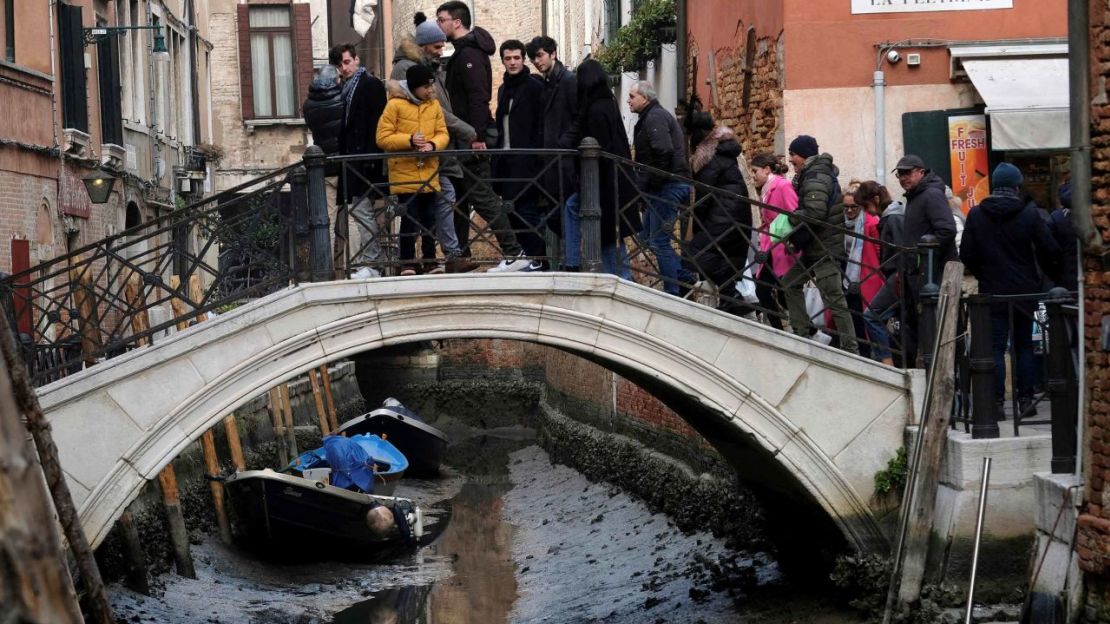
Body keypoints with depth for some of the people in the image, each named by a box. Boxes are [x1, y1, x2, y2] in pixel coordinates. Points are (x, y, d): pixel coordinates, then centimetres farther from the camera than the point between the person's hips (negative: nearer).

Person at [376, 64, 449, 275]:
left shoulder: (434, 105, 7)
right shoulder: (395, 105, -8)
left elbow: (442, 133, 9)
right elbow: (382, 138, -8)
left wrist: (432, 144, -13)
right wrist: (409, 140, -19)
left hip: (429, 173, 4)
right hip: (405, 173, -4)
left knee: (430, 218, 9)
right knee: (410, 220, -2)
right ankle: (407, 265, 7)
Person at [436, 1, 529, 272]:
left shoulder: (470, 54, -13)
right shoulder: (462, 53, 18)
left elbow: (478, 97, -22)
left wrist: (476, 135, -25)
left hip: (471, 140, -10)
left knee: (482, 196, -10)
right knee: (460, 198, 13)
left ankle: (514, 254, -9)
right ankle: (461, 256, 20)